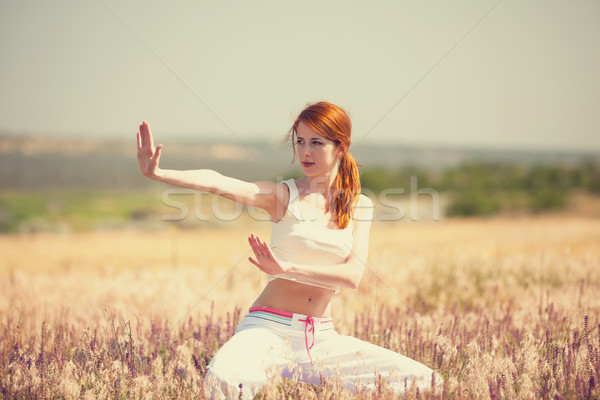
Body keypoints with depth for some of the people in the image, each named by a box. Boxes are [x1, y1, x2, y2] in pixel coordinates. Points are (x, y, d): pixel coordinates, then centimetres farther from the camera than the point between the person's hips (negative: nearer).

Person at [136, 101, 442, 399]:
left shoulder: (358, 206, 9)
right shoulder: (283, 195, 0)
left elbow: (352, 275, -5)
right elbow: (217, 183, -17)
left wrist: (287, 269, -19)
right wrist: (156, 173, -34)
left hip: (322, 339, 4)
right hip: (270, 329, -4)